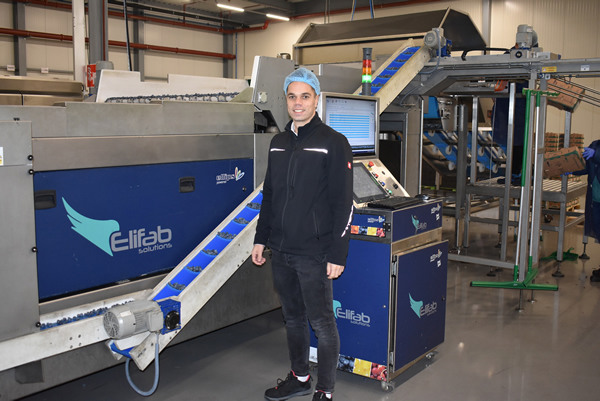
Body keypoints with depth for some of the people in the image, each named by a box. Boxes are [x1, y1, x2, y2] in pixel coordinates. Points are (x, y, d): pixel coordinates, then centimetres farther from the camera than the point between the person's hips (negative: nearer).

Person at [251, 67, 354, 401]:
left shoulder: (333, 143, -8)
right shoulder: (279, 143, 12)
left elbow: (343, 204, -11)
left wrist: (337, 254, -15)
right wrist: (261, 238, 14)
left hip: (314, 254, -6)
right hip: (280, 250, 6)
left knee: (321, 321, 3)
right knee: (293, 317, 18)